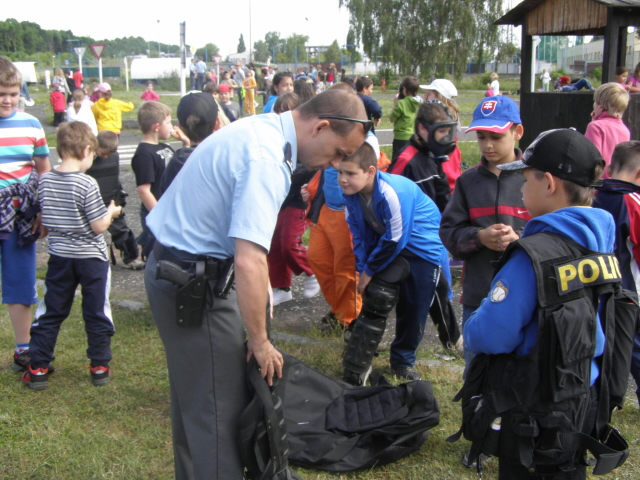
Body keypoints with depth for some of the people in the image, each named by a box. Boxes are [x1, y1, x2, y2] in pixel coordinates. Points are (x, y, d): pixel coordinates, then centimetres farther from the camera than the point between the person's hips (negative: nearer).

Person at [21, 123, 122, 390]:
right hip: (91, 257, -4)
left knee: (50, 312, 13)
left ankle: (38, 368, 16)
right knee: (96, 313, 9)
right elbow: (99, 227, -16)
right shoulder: (87, 184, -18)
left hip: (59, 256, 4)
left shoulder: (45, 180, -3)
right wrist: (111, 213, 2)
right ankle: (99, 366, 18)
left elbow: (45, 224, 6)